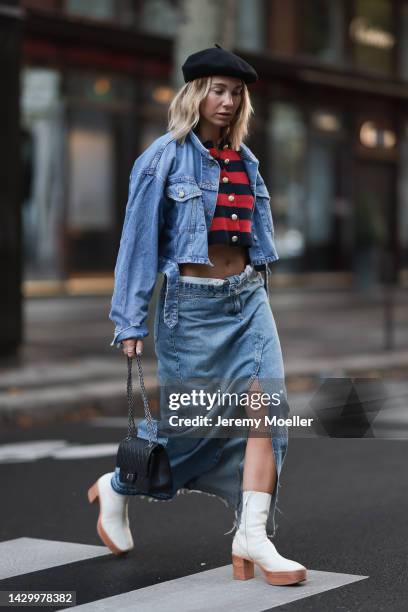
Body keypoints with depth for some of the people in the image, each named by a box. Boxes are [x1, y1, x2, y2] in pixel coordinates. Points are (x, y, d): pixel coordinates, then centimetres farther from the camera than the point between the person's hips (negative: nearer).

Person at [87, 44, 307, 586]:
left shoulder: (245, 161, 10)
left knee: (266, 408, -11)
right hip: (192, 302, -5)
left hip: (247, 298, 5)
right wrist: (131, 322, -7)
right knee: (189, 419, 3)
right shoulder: (165, 157, -6)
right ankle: (116, 488, 30)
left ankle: (252, 536, -9)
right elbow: (138, 241, -6)